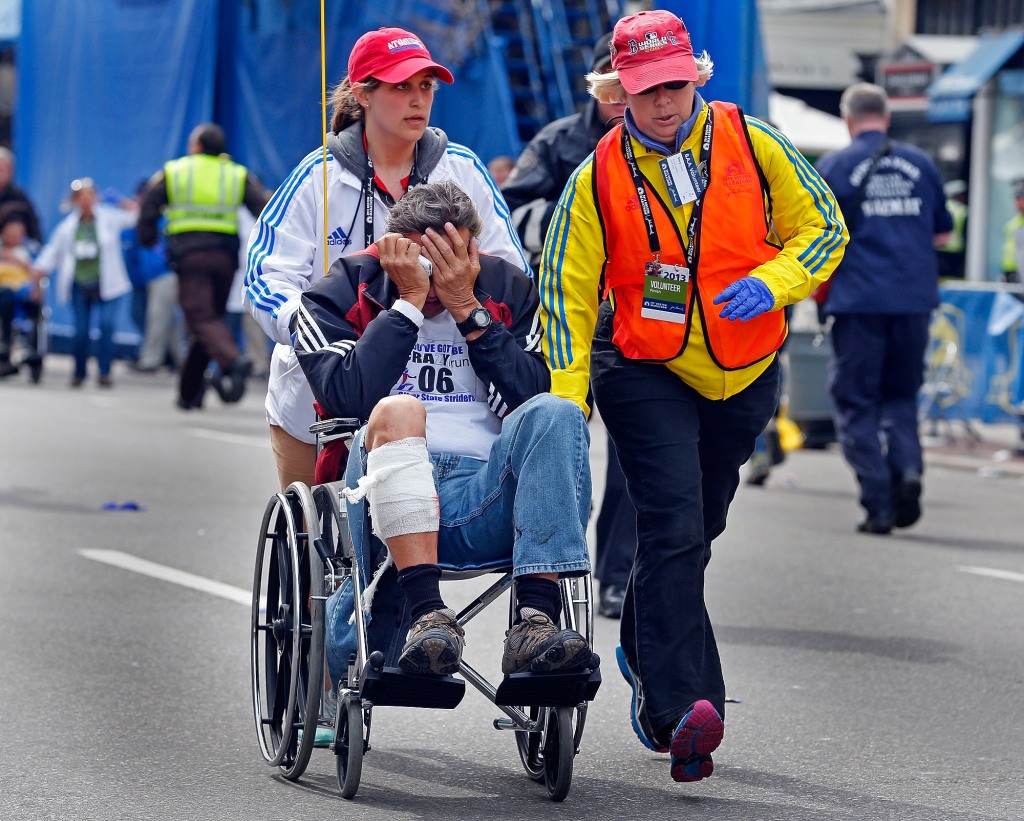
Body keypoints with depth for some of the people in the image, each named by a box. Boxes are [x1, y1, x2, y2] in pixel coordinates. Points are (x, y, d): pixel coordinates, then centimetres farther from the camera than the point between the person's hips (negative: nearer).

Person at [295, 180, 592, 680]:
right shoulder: (343, 295, 8)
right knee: (397, 410, -32)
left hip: (487, 504, 2)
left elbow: (529, 397, 0)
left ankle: (535, 621, -38)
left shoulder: (506, 288, 15)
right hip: (394, 506, -2)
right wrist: (410, 301, -8)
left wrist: (466, 306, -5)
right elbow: (348, 398, -12)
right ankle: (428, 615, -41)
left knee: (555, 412, -25)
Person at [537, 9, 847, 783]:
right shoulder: (599, 178, -7)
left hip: (744, 374, 3)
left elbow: (824, 228, 2)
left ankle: (644, 655, 42)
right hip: (646, 372, -3)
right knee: (673, 527, -17)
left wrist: (773, 282, -18)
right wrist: (567, 403, -12)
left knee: (696, 528, 16)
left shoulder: (752, 144, -5)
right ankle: (683, 709, -23)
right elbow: (567, 292, -3)